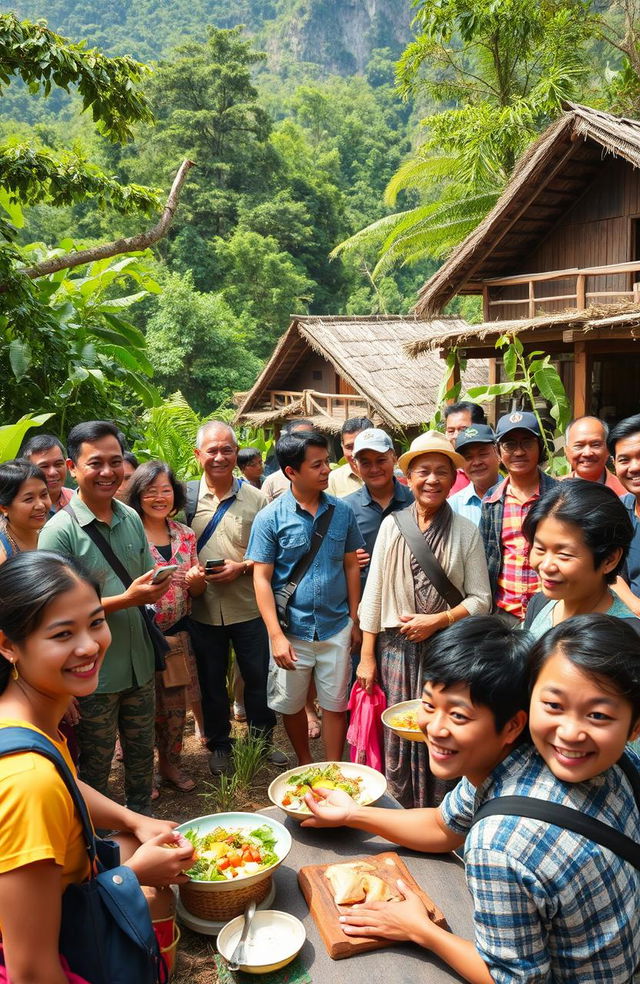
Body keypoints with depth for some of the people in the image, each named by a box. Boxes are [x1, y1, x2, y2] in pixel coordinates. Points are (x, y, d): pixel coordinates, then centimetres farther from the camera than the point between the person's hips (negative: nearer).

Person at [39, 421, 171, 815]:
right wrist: (126, 599, -26)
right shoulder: (59, 531, -16)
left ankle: (142, 819, 44)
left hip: (140, 663, 5)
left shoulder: (132, 518, 2)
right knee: (95, 767, 15)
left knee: (142, 754, 22)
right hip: (94, 674, -5)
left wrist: (157, 586, -8)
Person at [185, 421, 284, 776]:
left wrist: (242, 567, -16)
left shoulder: (255, 498, -3)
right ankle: (219, 745, 34)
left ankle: (262, 740, 34)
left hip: (248, 607, 0)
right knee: (212, 682, 15)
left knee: (258, 677, 13)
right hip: (203, 609, 1)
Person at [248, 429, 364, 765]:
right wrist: (276, 635, -15)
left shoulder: (342, 512, -1)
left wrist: (355, 620, 6)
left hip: (336, 627, 2)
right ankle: (305, 764, 39)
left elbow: (351, 566, 7)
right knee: (291, 705, 15)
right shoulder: (270, 518, -10)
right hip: (292, 631, -1)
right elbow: (262, 578, -10)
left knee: (335, 705, 10)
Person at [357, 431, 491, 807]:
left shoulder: (466, 532, -1)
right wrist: (367, 655, 2)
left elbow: (481, 599, 0)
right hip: (396, 647, 1)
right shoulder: (392, 525, 3)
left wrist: (437, 620, -13)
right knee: (398, 738, 7)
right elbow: (374, 593, 4)